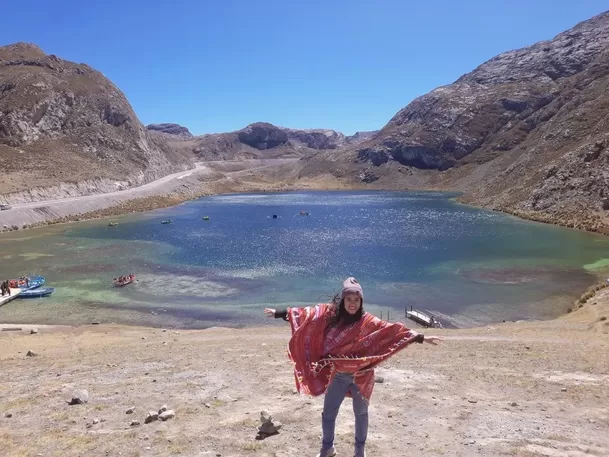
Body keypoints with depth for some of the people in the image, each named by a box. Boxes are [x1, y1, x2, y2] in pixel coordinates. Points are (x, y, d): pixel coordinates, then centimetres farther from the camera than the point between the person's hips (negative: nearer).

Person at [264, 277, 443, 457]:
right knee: (328, 414, 11)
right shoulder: (329, 314, -8)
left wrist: (421, 337, -23)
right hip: (338, 375, 1)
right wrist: (278, 312, 0)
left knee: (360, 413, 16)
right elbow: (305, 314, -2)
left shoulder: (368, 321, -13)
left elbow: (393, 330, -17)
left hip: (361, 376, -1)